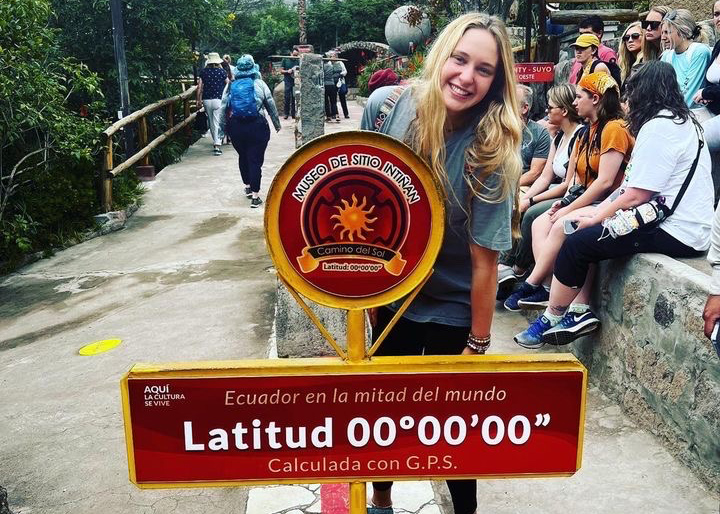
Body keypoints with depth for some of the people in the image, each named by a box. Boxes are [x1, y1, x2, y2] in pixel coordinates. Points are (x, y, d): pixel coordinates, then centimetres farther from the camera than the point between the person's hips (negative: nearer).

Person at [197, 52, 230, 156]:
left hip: (206, 100, 3)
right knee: (218, 122, -5)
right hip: (219, 99, -3)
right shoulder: (222, 71, -3)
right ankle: (217, 145, -14)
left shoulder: (203, 72, 4)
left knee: (211, 122, 16)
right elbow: (228, 85, 4)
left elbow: (199, 87, 2)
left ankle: (216, 142, 26)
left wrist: (198, 99, 9)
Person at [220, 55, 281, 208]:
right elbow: (271, 106, 3)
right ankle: (255, 195, -2)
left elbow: (223, 108, 3)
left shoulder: (231, 86, 4)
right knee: (255, 159, 0)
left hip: (236, 126, 3)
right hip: (257, 125, -3)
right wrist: (277, 124, 14)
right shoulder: (259, 84, -1)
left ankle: (248, 187, 35)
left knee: (243, 157, 21)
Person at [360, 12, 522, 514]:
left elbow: (484, 258, -21)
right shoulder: (387, 106, -15)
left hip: (453, 311, -3)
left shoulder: (491, 153, -24)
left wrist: (478, 343, -14)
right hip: (389, 295, 4)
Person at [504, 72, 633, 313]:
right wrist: (565, 201, -4)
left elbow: (605, 181, -18)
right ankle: (547, 288, -22)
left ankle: (531, 286, -17)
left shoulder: (614, 128, -10)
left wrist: (569, 209, -15)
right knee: (540, 223, -10)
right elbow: (577, 175, 14)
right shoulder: (587, 132, 20)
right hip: (583, 199, 9)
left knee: (561, 226, -28)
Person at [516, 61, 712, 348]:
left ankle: (550, 321, 5)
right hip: (675, 222, 11)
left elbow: (636, 196, -18)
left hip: (674, 233, -11)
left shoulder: (657, 127, -14)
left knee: (577, 243, -11)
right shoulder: (680, 120, 17)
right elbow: (637, 186, 12)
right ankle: (580, 311, 8)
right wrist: (599, 211, 5)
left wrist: (595, 218, -4)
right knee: (584, 231, 13)